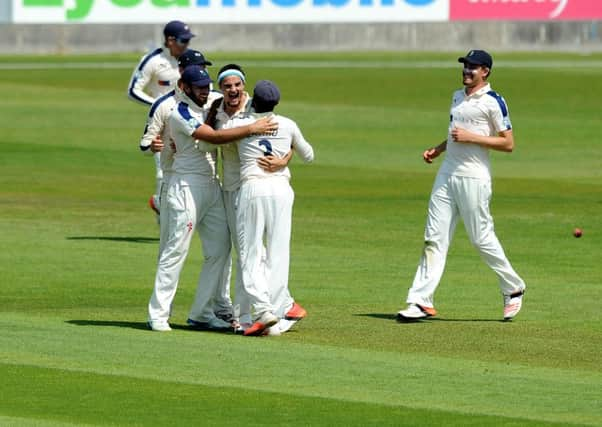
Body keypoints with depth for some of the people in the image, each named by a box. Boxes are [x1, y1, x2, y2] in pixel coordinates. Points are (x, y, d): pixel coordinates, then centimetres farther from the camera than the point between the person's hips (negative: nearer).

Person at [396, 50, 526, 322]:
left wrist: (471, 137, -17)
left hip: (474, 177, -7)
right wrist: (437, 150, 13)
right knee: (434, 237, 0)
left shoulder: (493, 102, -8)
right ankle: (421, 301, -3)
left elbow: (508, 144, -11)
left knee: (481, 237, -2)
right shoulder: (458, 97, 16)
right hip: (447, 174, 7)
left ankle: (513, 288, 18)